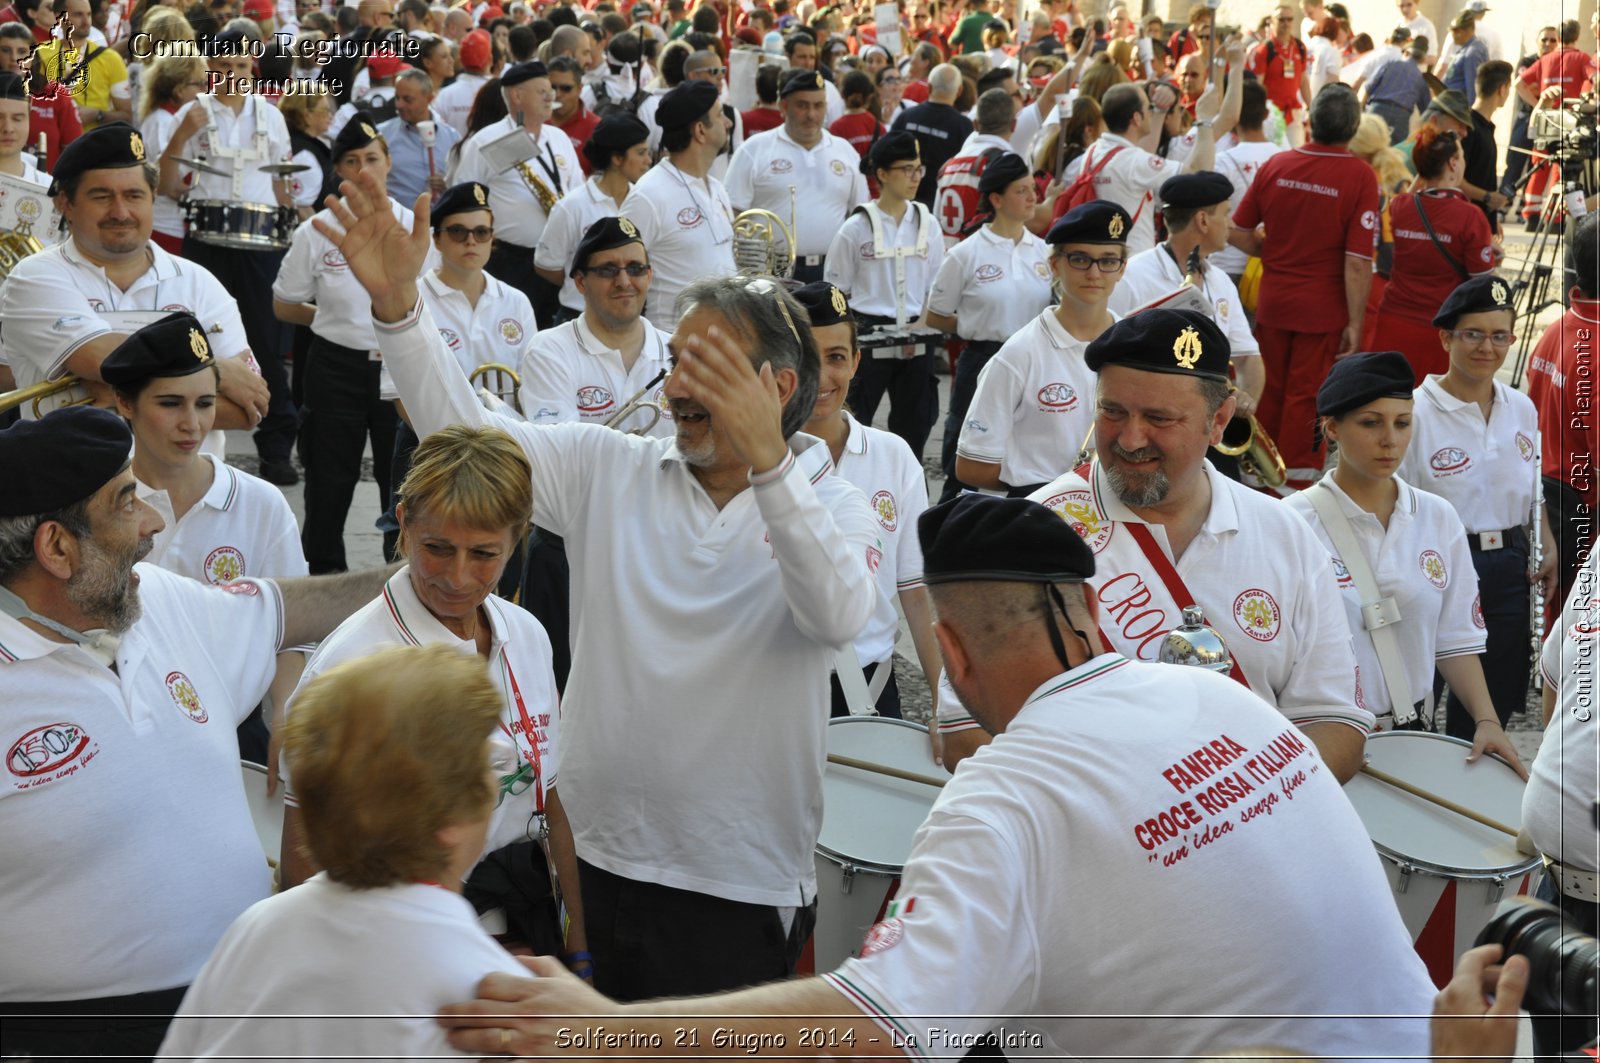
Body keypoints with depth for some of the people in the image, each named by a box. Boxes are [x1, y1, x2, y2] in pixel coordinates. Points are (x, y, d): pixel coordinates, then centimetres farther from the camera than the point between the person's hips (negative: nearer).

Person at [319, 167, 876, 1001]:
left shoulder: (832, 505, -4)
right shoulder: (607, 470, 5)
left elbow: (838, 616, -24)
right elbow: (463, 431, -2)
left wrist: (767, 460, -36)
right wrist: (395, 303, -16)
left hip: (745, 883, -3)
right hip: (600, 861, 3)